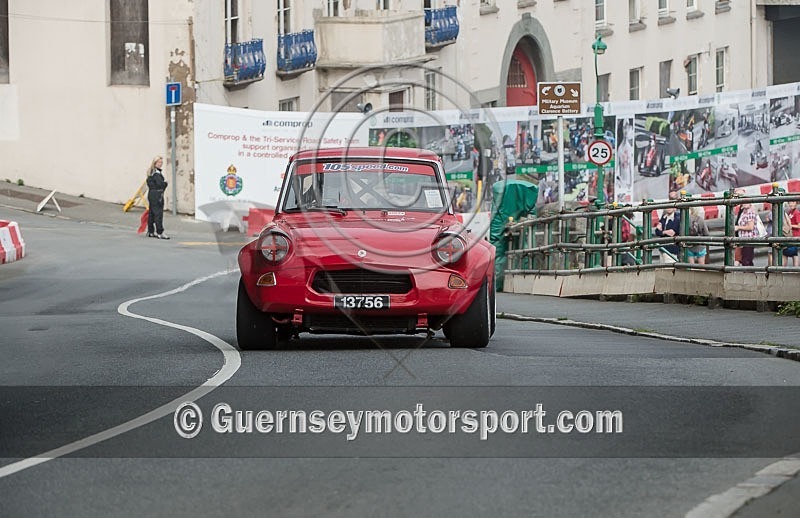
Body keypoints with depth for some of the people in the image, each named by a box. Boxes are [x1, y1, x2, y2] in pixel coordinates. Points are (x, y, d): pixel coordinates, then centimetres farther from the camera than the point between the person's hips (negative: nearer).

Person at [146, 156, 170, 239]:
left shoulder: (151, 172, 15)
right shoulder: (156, 173, -15)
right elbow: (160, 184, -23)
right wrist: (165, 183, -3)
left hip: (151, 194, 10)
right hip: (157, 194, -10)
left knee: (152, 214, 15)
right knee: (158, 213, -11)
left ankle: (150, 232, 21)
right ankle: (160, 232, -13)